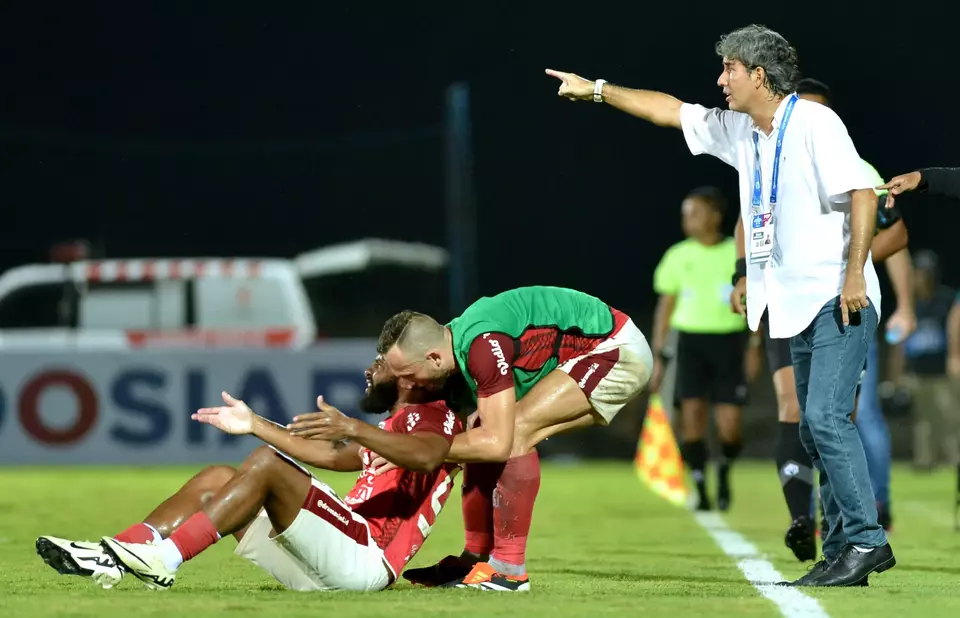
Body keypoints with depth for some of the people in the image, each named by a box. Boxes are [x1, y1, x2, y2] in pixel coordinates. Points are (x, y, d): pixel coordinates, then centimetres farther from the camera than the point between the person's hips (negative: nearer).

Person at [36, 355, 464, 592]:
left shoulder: (430, 415, 0)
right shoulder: (398, 425, 32)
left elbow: (425, 456, -24)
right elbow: (331, 456, 35)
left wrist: (354, 429, -36)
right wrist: (256, 425, 29)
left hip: (363, 561, -10)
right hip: (325, 566, 10)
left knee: (266, 463, -24)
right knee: (215, 480, 4)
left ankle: (163, 560, -32)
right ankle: (114, 557, -13)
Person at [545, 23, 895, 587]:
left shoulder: (814, 122, -11)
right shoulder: (737, 129, 13)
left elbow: (862, 192, -16)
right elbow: (670, 111, 25)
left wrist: (854, 273, -21)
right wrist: (598, 90, 27)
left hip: (839, 299, -8)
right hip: (798, 305, 9)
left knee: (825, 416, -18)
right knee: (816, 428, 6)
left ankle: (867, 540, -16)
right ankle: (843, 550, 10)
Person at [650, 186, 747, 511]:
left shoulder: (738, 255, 1)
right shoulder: (678, 256, 5)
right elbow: (665, 305, 10)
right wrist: (658, 355, 6)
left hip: (728, 341, -1)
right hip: (691, 340, 1)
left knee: (730, 426, -6)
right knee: (692, 416, -9)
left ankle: (724, 470, 26)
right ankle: (701, 490, 1)